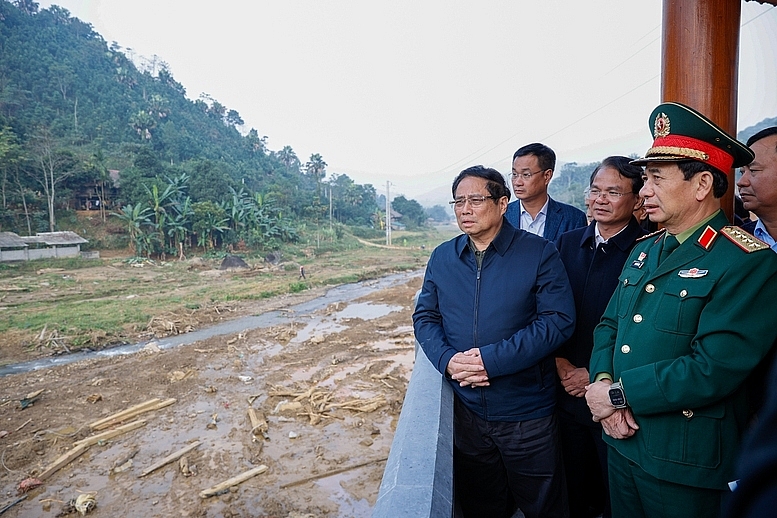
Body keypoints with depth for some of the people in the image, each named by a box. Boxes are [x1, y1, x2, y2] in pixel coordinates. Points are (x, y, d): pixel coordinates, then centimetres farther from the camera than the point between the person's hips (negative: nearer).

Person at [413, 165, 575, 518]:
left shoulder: (539, 253, -10)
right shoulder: (441, 258, 2)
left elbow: (558, 319, -17)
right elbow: (425, 316, 4)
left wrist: (492, 359, -23)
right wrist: (447, 359, -16)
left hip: (527, 414, -3)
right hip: (466, 410, 4)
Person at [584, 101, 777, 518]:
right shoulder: (645, 250, 7)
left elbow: (713, 369, -25)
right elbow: (609, 325, 6)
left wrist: (618, 393, -19)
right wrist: (601, 382, -11)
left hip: (686, 462, -6)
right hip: (621, 441, 7)